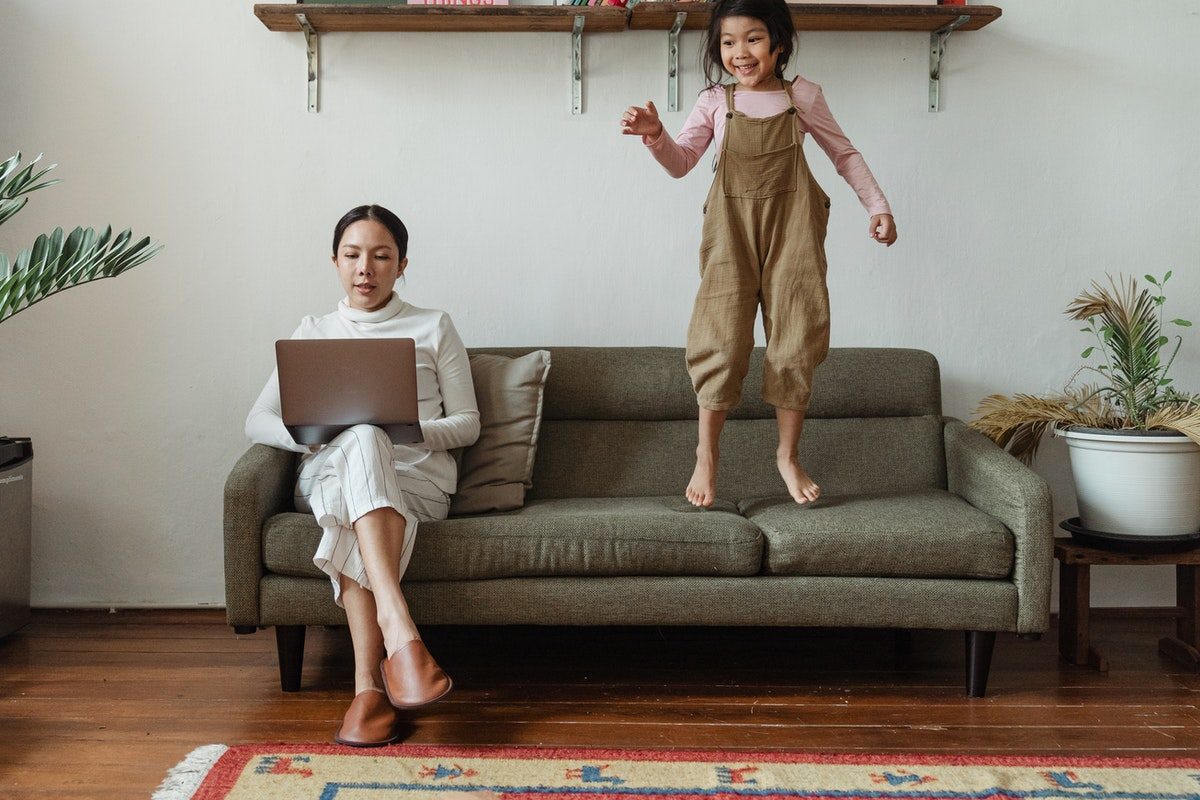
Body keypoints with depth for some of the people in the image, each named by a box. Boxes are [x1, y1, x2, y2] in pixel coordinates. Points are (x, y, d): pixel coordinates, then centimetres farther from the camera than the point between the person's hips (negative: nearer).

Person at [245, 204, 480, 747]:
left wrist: (411, 431, -11)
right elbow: (257, 422, 12)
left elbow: (467, 424, 10)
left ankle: (369, 686, -48)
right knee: (362, 439, -38)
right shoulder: (314, 333, 21)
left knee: (364, 440, -39)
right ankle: (399, 633, -54)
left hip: (417, 476, -1)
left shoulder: (434, 328, 17)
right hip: (328, 474, 1)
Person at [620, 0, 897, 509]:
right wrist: (655, 136, -19)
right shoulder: (715, 103, 4)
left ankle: (788, 455, 18)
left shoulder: (802, 96, 4)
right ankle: (706, 454, 11)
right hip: (731, 232, 0)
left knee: (795, 342, 3)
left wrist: (878, 206, 6)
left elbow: (845, 155, 12)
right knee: (722, 343, -5)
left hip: (792, 231, 1)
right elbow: (680, 162, 1)